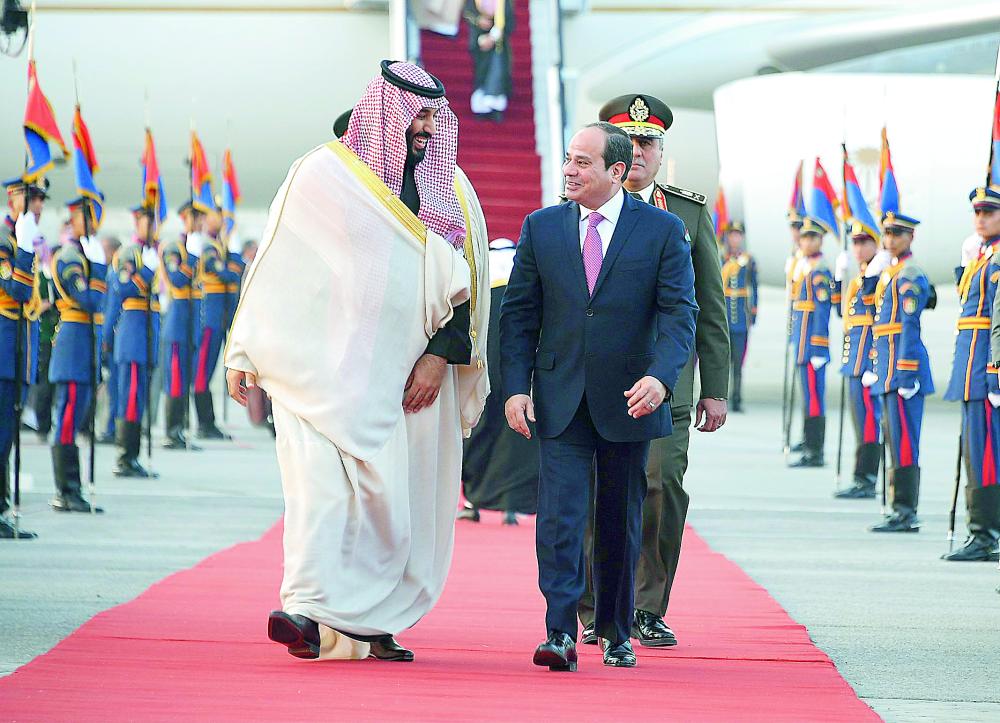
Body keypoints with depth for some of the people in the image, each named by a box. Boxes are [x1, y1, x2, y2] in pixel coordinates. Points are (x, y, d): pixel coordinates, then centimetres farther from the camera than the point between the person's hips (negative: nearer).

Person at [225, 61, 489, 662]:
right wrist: (246, 354, 0)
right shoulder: (323, 174, 1)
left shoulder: (451, 189, 11)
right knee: (322, 477, -17)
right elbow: (276, 267, 3)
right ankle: (309, 610, -25)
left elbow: (466, 284, 10)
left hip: (412, 378, 4)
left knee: (402, 494, 2)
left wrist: (440, 355, -3)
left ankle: (372, 624, 10)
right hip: (327, 366, -4)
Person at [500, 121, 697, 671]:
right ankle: (561, 634, -14)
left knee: (621, 523, 9)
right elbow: (519, 314, 7)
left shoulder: (663, 230, -1)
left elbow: (679, 313, -6)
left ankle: (615, 634, 21)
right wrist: (515, 387, -4)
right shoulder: (541, 228, 5)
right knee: (559, 516, -11)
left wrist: (660, 377, -23)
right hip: (559, 397, 1)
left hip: (628, 400, -1)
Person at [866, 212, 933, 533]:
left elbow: (910, 327, -17)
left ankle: (906, 512, -8)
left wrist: (906, 374, -20)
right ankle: (903, 512, 15)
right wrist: (874, 366, 22)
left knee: (904, 440, -9)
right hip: (887, 369, 10)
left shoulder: (910, 277, -11)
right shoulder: (888, 273, 18)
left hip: (904, 364, -10)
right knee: (896, 442, 11)